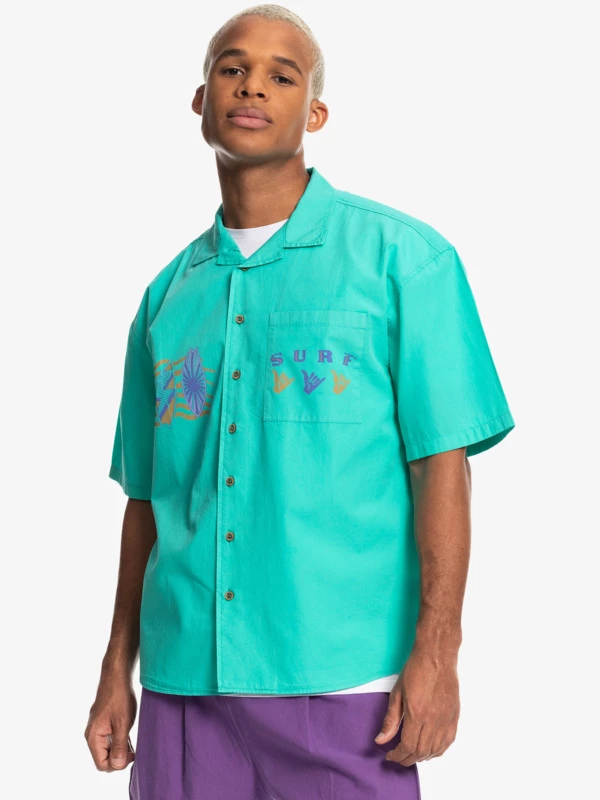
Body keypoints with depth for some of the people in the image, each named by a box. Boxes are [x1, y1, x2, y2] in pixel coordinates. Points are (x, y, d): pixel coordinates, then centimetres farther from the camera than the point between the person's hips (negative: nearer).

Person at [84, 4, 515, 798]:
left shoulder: (400, 256, 1)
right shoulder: (170, 293, 13)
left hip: (341, 676, -3)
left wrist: (436, 654, -12)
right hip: (185, 675, 4)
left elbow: (441, 462, -5)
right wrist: (118, 669, 12)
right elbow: (148, 495, 16)